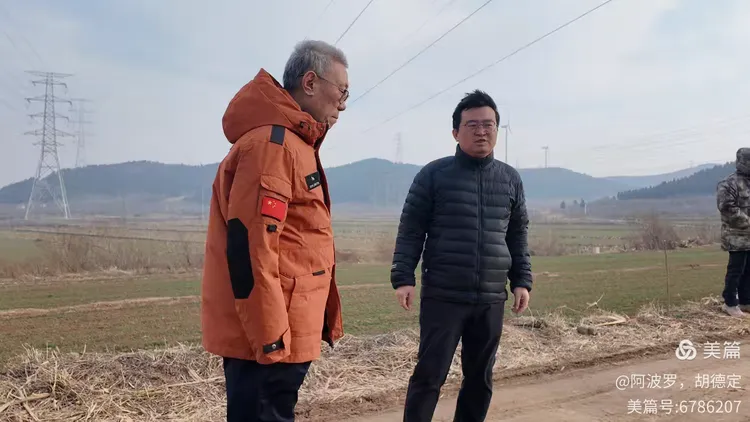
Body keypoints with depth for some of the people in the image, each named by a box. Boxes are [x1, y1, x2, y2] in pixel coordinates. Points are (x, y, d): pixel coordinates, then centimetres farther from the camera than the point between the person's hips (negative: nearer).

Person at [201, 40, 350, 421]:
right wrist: (269, 337, -21)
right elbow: (249, 246, -23)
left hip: (278, 332, 10)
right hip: (265, 336, -10)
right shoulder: (272, 144, -17)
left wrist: (324, 318, 19)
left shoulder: (291, 143, 17)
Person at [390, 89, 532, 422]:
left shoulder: (511, 179, 10)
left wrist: (522, 281, 9)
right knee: (429, 375, -1)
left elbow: (518, 236, 15)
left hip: (491, 300, 4)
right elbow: (410, 231, -3)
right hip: (442, 297, -4)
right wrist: (403, 277, -10)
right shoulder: (434, 174, -3)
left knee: (480, 379, 13)